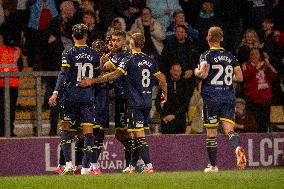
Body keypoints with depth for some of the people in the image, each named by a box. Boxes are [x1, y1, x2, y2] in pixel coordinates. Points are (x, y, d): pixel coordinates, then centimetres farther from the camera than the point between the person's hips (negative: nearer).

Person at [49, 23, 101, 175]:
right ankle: (86, 167, -5)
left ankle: (68, 164, -4)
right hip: (88, 97, 2)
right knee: (88, 131, 0)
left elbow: (64, 74, -13)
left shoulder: (68, 54, -3)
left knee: (65, 128, 9)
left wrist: (56, 92, -16)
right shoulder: (94, 54, 7)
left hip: (71, 96, -2)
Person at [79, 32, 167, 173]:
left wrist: (94, 81, -20)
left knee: (139, 135, -8)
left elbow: (115, 75, -20)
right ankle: (132, 166, 14)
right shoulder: (149, 61, 11)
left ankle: (149, 166, -16)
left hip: (135, 103, -7)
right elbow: (162, 79, 18)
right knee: (135, 136, 12)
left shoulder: (130, 60, -9)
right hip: (147, 103, 7)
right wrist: (165, 94, 36)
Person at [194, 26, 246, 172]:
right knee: (229, 129, -3)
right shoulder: (230, 56, 11)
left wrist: (197, 72, 3)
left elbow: (203, 73, -18)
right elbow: (239, 77, 11)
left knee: (211, 132, 6)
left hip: (211, 97, -3)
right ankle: (237, 148, -35)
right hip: (229, 97, 3)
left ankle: (213, 165, 9)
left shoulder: (206, 56, -4)